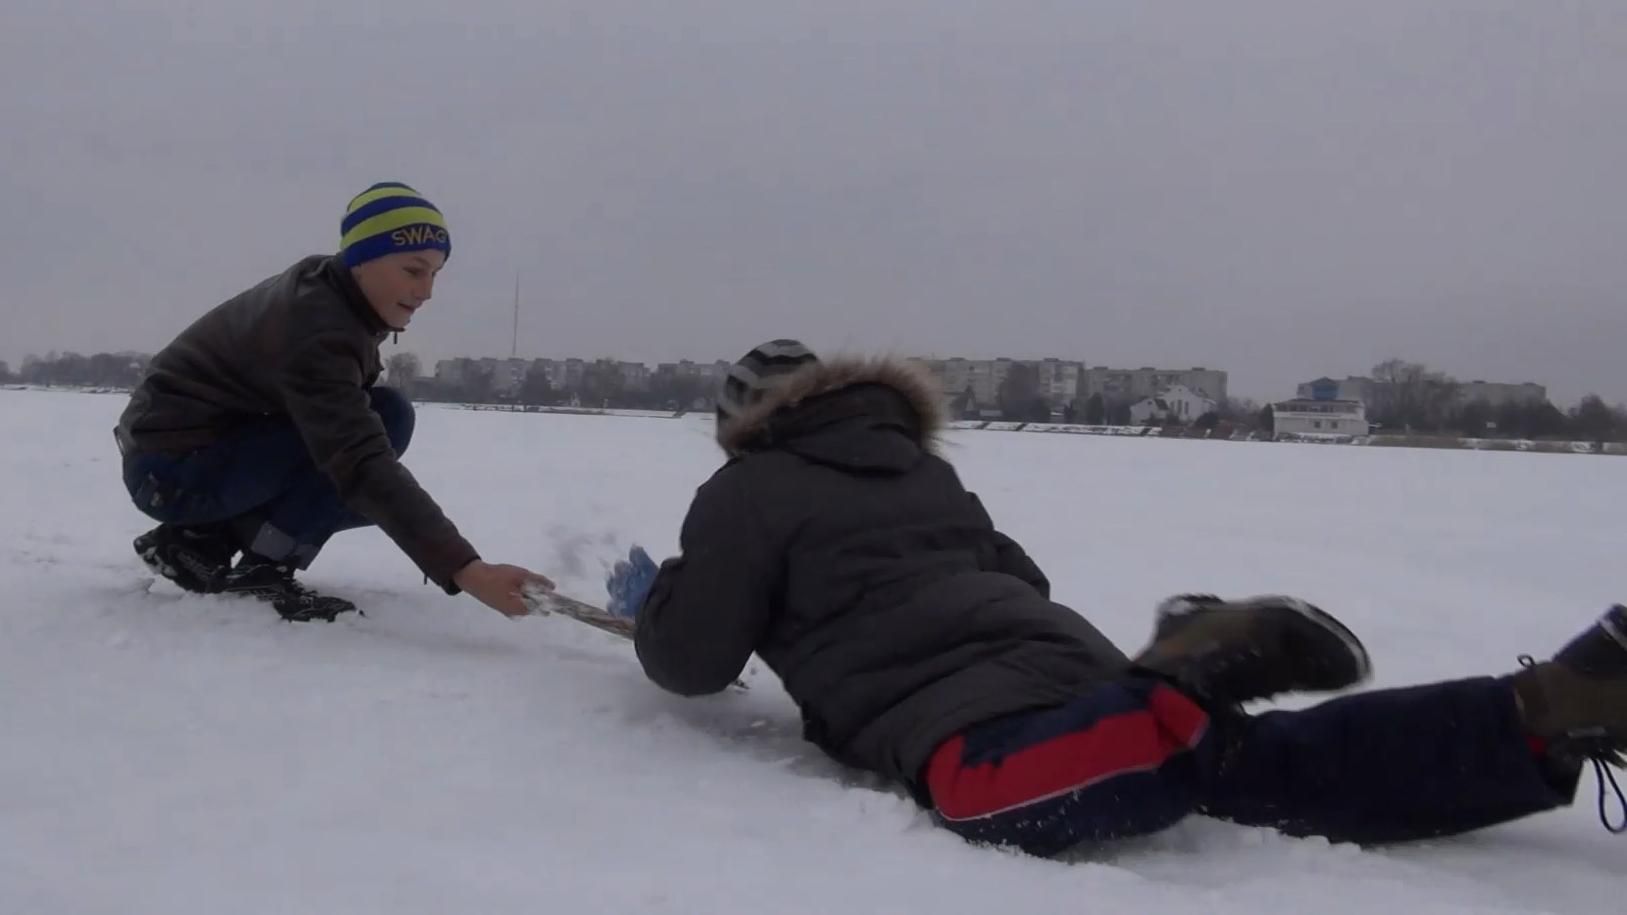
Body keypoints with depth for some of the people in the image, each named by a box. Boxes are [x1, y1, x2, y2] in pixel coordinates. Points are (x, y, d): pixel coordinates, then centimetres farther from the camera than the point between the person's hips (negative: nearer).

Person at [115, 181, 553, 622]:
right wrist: (464, 569, -46)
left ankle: (204, 537, 9)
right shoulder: (315, 328, -27)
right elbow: (362, 465, -38)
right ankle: (262, 568, -16)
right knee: (387, 416, -20)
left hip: (223, 446, 10)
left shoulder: (327, 291, 2)